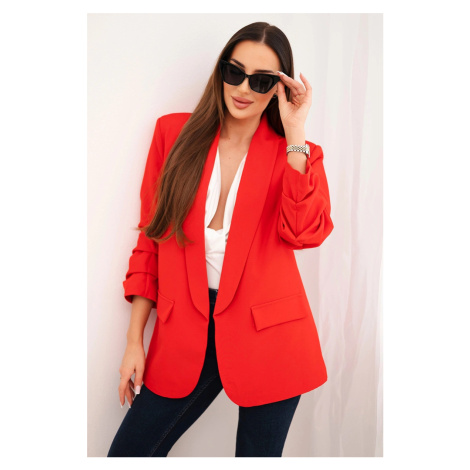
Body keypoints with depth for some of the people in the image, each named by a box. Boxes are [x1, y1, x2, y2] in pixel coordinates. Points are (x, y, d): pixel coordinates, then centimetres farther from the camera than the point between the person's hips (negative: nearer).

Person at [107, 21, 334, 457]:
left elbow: (306, 233, -18)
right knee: (126, 453, 6)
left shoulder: (295, 153, 1)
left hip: (267, 336, -1)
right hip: (186, 331, 2)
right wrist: (135, 339, 5)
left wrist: (295, 134, -17)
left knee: (259, 452, 13)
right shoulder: (174, 132, 4)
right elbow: (151, 238, 6)